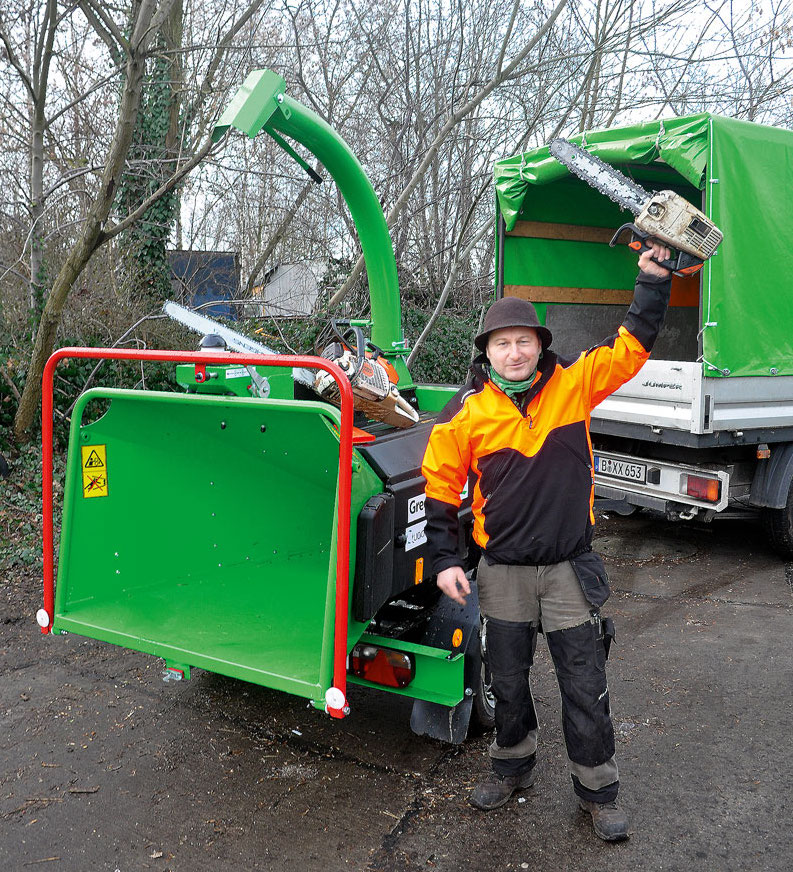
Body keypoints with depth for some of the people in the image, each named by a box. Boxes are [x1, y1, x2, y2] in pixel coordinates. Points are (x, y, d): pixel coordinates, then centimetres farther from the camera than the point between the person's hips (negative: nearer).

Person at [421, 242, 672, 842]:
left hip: (570, 570, 0)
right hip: (503, 573, 1)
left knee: (585, 688, 7)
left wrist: (654, 282, -8)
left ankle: (598, 790, 28)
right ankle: (514, 768, 40)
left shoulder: (573, 384, -3)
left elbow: (632, 347, 0)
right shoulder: (467, 411, -5)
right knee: (508, 681, 16)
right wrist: (444, 558, -3)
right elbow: (440, 486, 0)